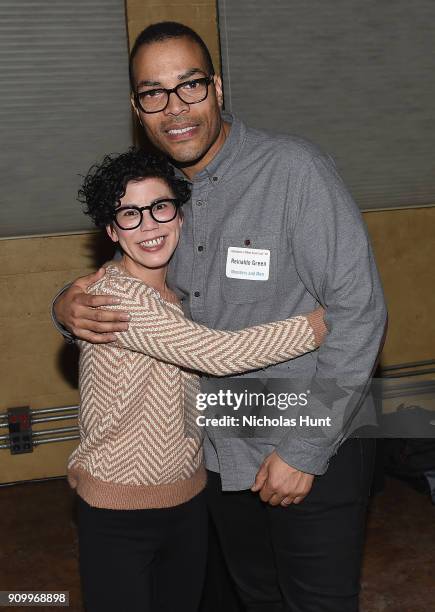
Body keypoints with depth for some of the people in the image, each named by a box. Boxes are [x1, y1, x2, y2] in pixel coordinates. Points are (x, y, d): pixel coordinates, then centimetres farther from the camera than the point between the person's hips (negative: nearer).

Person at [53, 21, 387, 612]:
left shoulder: (294, 169, -18)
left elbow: (358, 310, -20)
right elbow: (124, 288, 14)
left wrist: (305, 451, -18)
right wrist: (71, 308, -11)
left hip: (316, 454, -5)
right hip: (223, 454, 6)